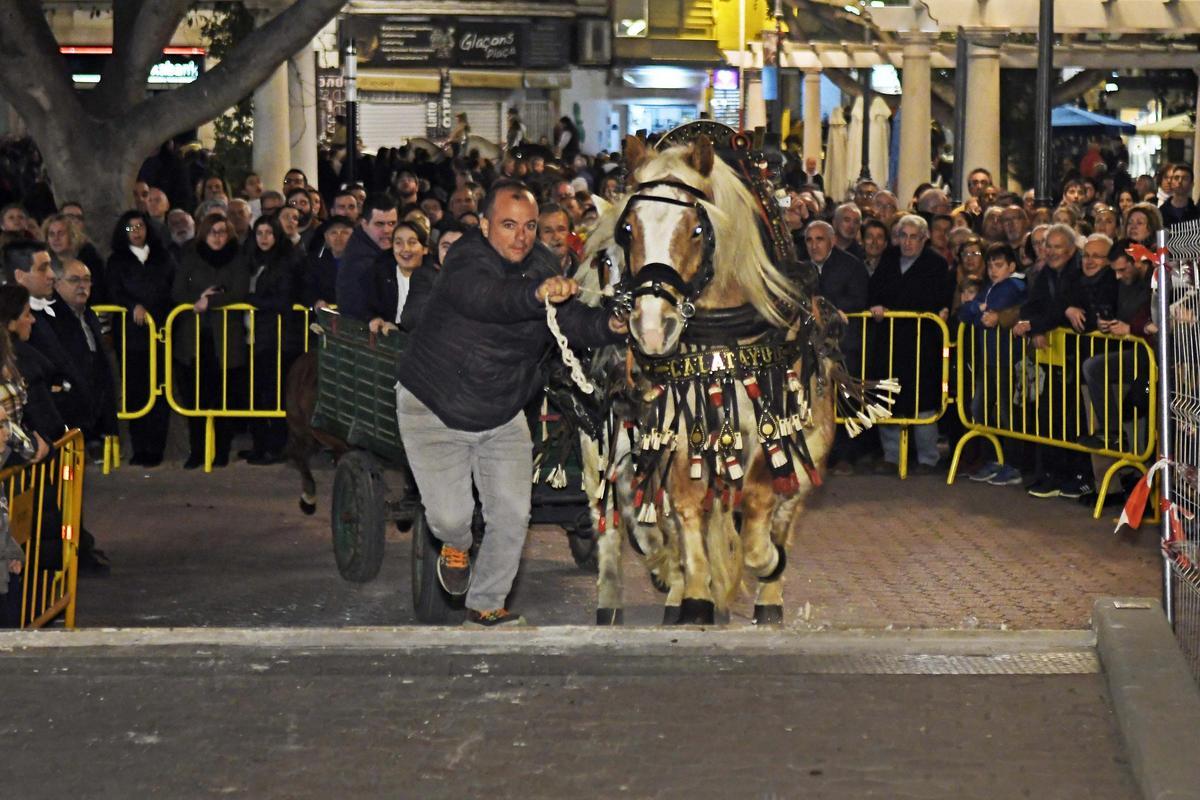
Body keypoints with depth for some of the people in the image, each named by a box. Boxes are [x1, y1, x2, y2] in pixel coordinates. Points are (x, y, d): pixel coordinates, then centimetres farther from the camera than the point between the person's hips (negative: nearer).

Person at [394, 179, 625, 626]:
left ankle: (486, 605, 21)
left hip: (503, 418, 5)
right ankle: (456, 547, 29)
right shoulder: (466, 260, -23)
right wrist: (537, 294, -65)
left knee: (512, 517, 0)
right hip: (434, 412, -5)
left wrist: (610, 326, -38)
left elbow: (574, 322, -15)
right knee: (449, 515, -10)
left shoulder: (542, 265, -4)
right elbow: (484, 297, -45)